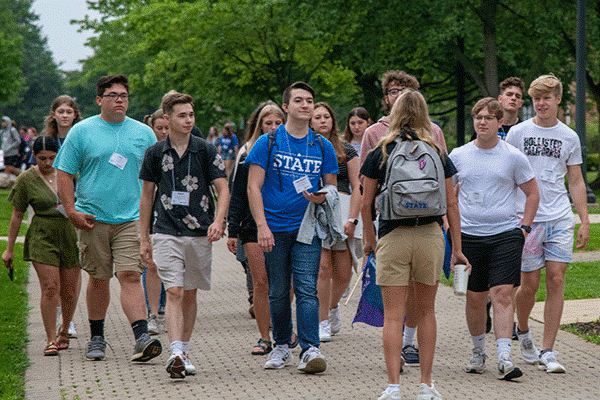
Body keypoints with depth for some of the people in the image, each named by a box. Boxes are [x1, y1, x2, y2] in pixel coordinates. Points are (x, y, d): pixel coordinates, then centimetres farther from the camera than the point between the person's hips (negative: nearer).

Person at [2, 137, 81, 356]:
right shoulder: (26, 180, -1)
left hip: (71, 235, 3)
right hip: (42, 237, -2)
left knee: (70, 291, 4)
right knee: (50, 288, -13)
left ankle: (64, 330, 28)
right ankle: (50, 339, -6)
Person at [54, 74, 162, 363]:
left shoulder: (143, 133, 10)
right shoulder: (82, 132, 3)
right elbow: (64, 174, 3)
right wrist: (71, 211, -7)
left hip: (132, 218, 0)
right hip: (93, 219, 0)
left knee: (130, 275, -12)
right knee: (98, 278, 7)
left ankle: (141, 337, -18)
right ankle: (96, 338, 21)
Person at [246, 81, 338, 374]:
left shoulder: (323, 147, 8)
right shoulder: (267, 143, 1)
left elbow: (332, 186, 16)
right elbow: (253, 187, -2)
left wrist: (322, 196, -9)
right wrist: (262, 226, -12)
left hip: (307, 227, 0)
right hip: (274, 228, 0)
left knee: (307, 289, -10)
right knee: (278, 292, 8)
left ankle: (310, 349, -12)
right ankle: (281, 346, 22)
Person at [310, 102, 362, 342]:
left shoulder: (346, 151, 11)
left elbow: (356, 188, 7)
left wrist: (352, 219, -4)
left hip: (342, 208, 1)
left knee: (343, 274, -1)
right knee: (322, 268, -14)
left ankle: (333, 308, 29)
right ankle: (322, 323, -4)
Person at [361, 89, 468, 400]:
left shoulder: (380, 153, 0)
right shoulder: (437, 154, 4)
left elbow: (366, 203, 2)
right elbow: (451, 204, 5)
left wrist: (369, 238, 16)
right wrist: (457, 248, 11)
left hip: (393, 236, -2)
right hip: (430, 235, 2)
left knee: (393, 315, 0)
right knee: (426, 312, 13)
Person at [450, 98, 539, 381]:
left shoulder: (513, 157, 1)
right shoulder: (458, 156, 7)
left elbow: (532, 193, 10)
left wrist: (524, 227, 1)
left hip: (506, 235, -2)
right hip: (469, 236, 2)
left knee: (502, 294, -13)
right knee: (475, 298, 7)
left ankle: (504, 358, -16)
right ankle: (478, 352, 24)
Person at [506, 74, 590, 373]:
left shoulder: (569, 137, 9)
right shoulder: (519, 133, 3)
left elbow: (576, 182, 14)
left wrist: (584, 221, 7)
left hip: (561, 219, 2)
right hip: (527, 218, -2)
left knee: (556, 281, -4)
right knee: (529, 285, 0)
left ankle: (547, 352, 0)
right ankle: (522, 331, 30)